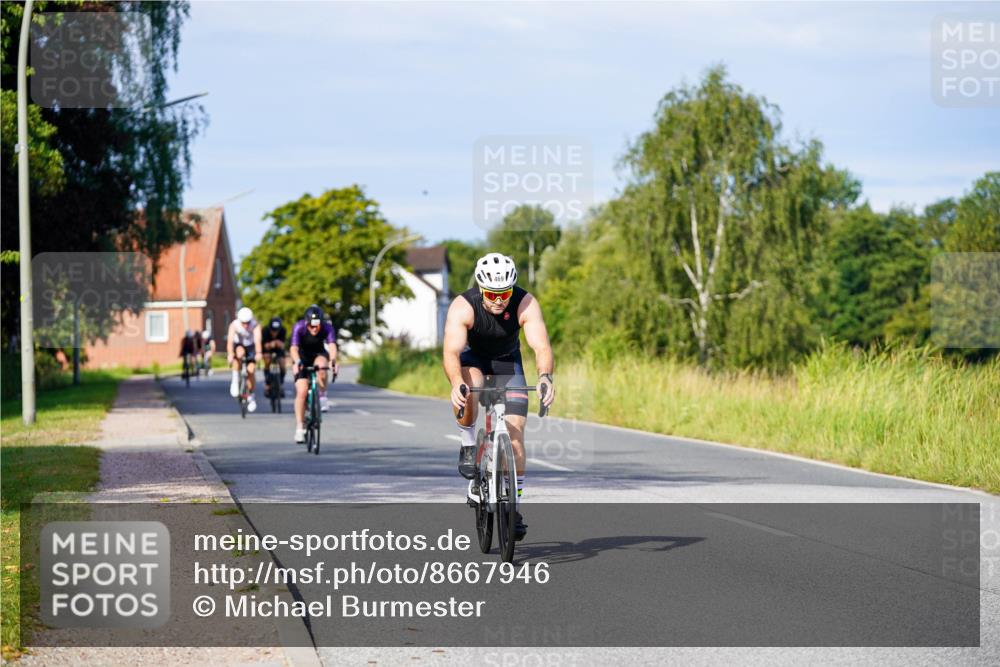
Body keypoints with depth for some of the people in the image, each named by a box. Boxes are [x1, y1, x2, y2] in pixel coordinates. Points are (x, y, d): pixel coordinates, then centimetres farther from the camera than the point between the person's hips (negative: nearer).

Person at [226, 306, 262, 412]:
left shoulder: (255, 326, -28)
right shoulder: (234, 325, -28)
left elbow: (257, 341, -42)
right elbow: (230, 341, -39)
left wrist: (258, 353, -59)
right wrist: (230, 355, -55)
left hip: (250, 346, 1)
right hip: (238, 345, -1)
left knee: (250, 370, -11)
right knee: (239, 352, -36)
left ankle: (251, 396, 10)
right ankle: (235, 380, -23)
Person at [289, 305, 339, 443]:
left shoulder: (327, 328, -26)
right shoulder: (299, 327, -28)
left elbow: (332, 345, -40)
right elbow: (294, 348, -40)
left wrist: (333, 360, -61)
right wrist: (297, 362, -60)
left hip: (319, 354, 1)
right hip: (303, 357, -1)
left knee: (321, 366, -36)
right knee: (302, 391, -15)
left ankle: (322, 397, -14)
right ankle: (300, 427, -7)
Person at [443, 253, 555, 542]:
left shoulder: (525, 304, -30)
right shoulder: (463, 306, -33)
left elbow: (542, 346, -39)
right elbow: (452, 352, -42)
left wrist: (545, 377, -59)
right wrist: (457, 384, -62)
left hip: (507, 360, 1)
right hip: (472, 357, -1)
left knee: (515, 430, -10)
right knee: (467, 390, -37)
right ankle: (468, 446, -10)